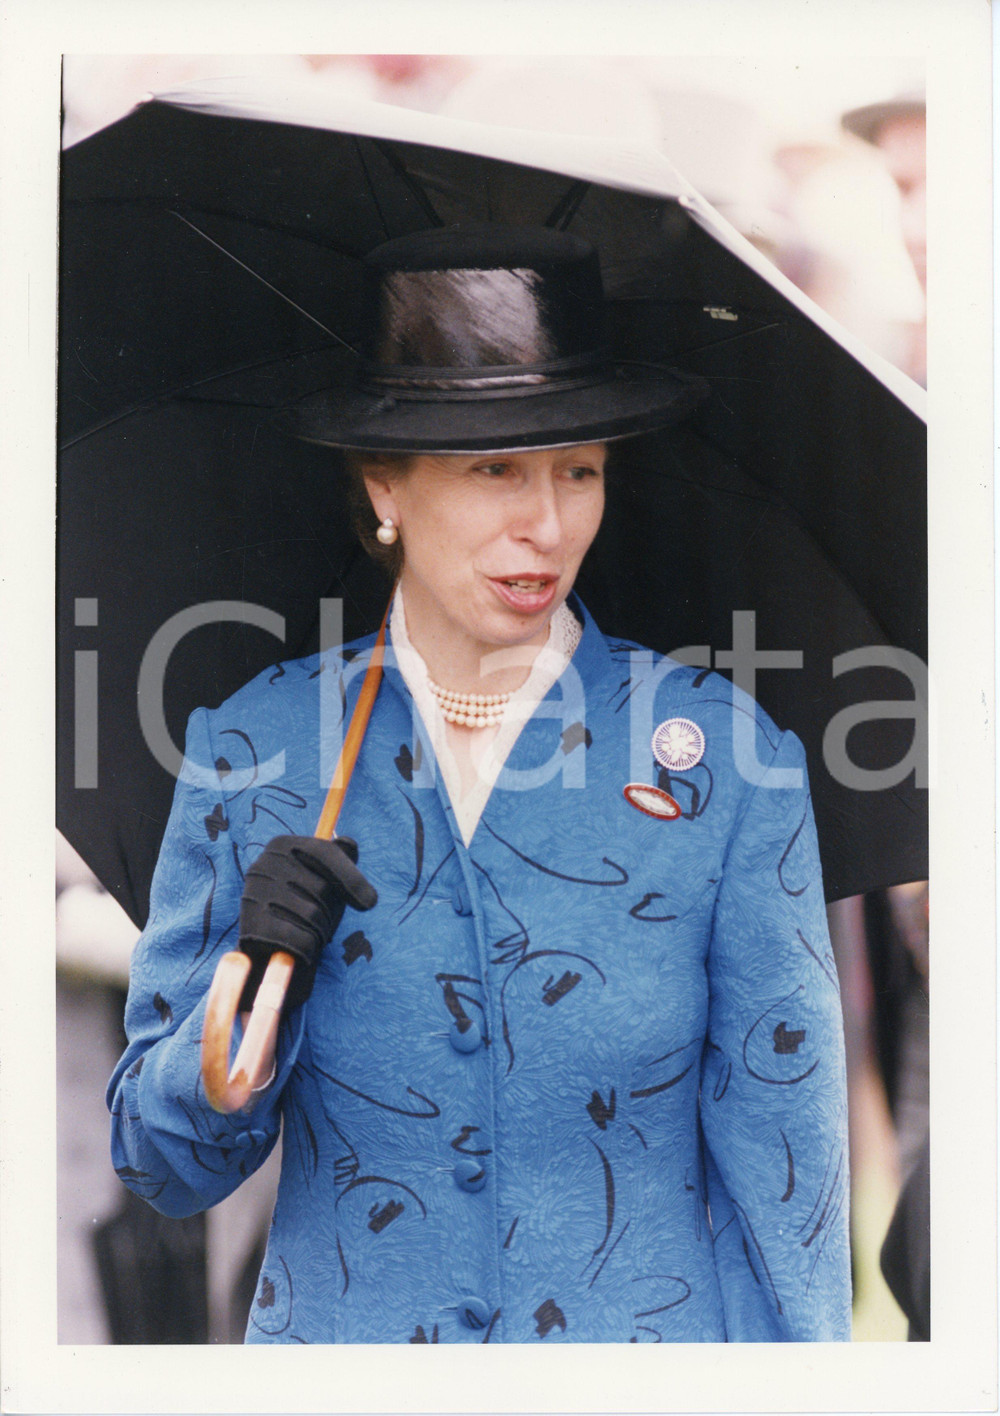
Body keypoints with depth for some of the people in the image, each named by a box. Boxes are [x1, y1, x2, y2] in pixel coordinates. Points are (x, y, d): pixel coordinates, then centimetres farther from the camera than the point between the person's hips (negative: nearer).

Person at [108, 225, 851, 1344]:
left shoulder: (722, 756, -8)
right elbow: (167, 1169, -2)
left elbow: (784, 1147, -6)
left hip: (653, 1330, -1)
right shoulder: (254, 748, -4)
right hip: (338, 1334, 1)